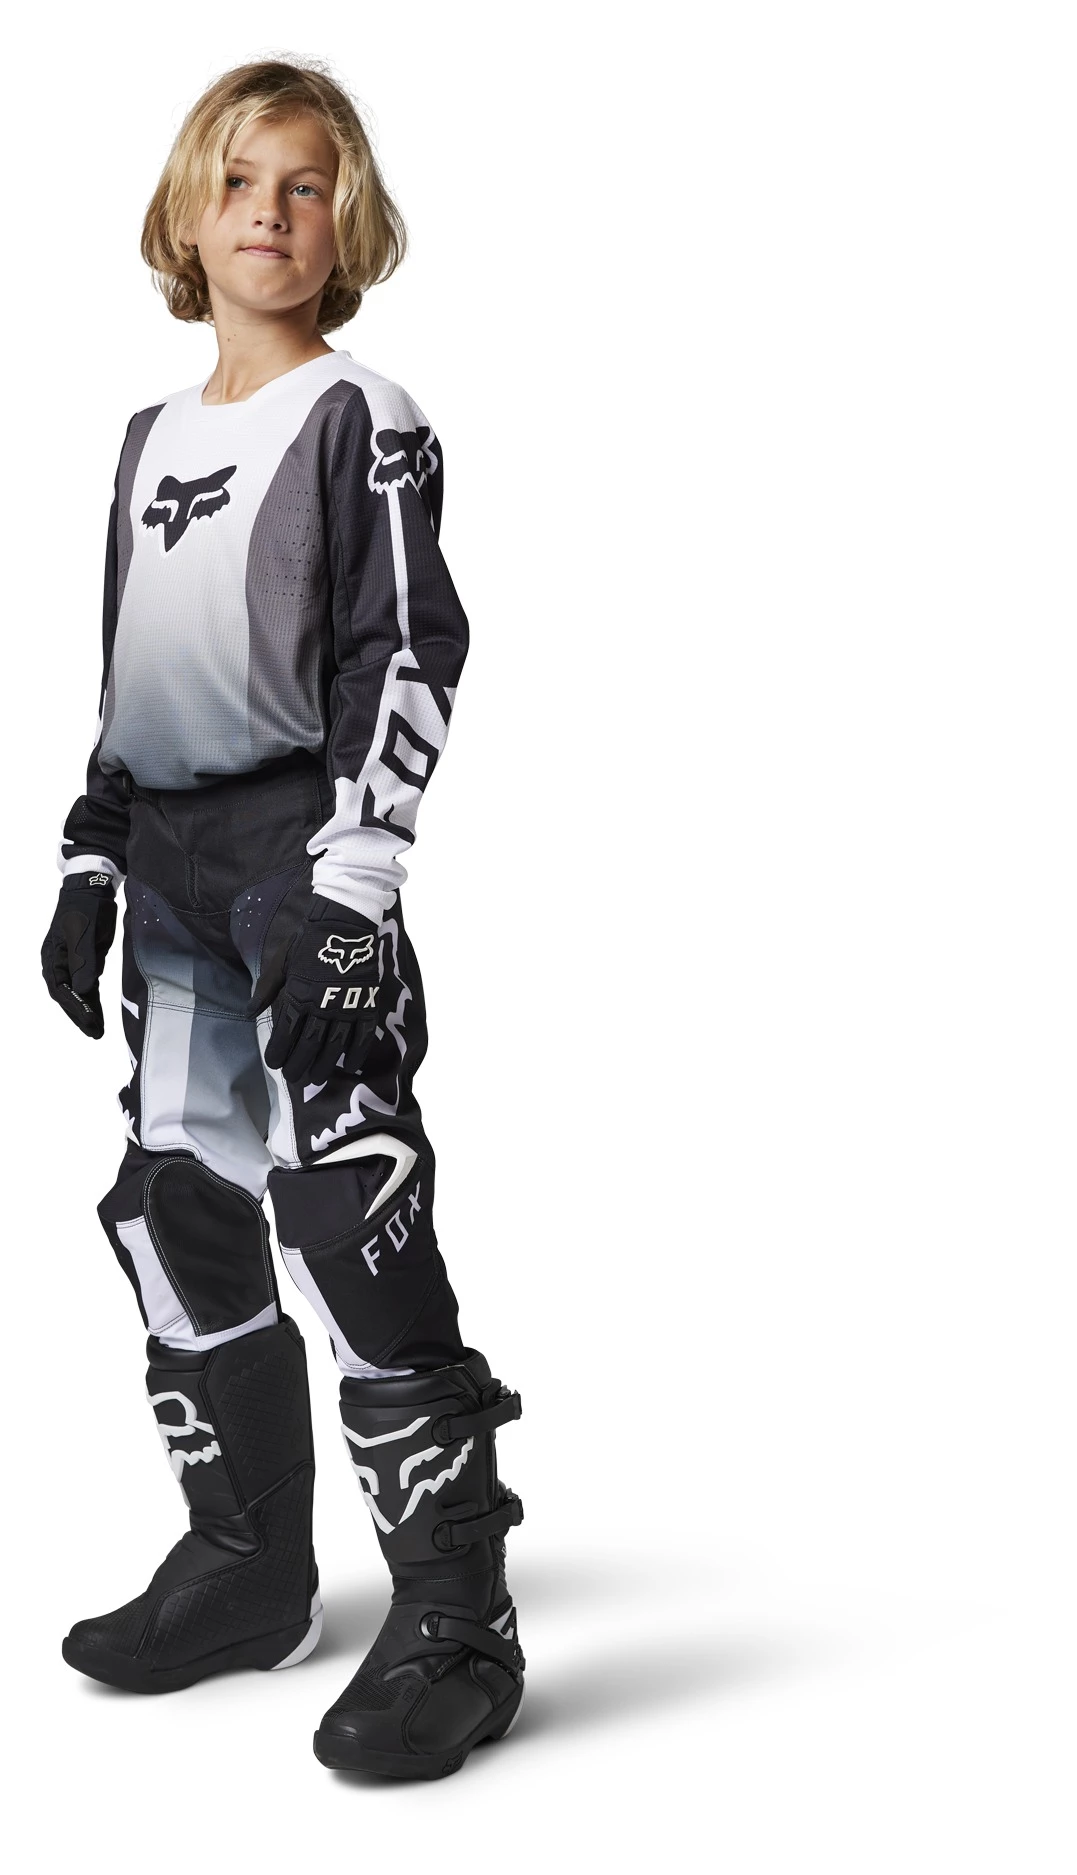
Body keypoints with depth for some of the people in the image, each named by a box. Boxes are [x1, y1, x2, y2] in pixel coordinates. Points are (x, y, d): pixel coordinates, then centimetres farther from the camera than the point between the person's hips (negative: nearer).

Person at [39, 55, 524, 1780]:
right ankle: (247, 1567, 25)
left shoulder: (362, 421, -3)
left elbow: (410, 659, -11)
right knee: (175, 1211, 10)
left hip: (304, 856, -8)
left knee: (347, 1212, -13)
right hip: (172, 871, 8)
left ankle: (457, 1619, -4)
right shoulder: (153, 436, 18)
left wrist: (351, 880, -18)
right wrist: (89, 862, 16)